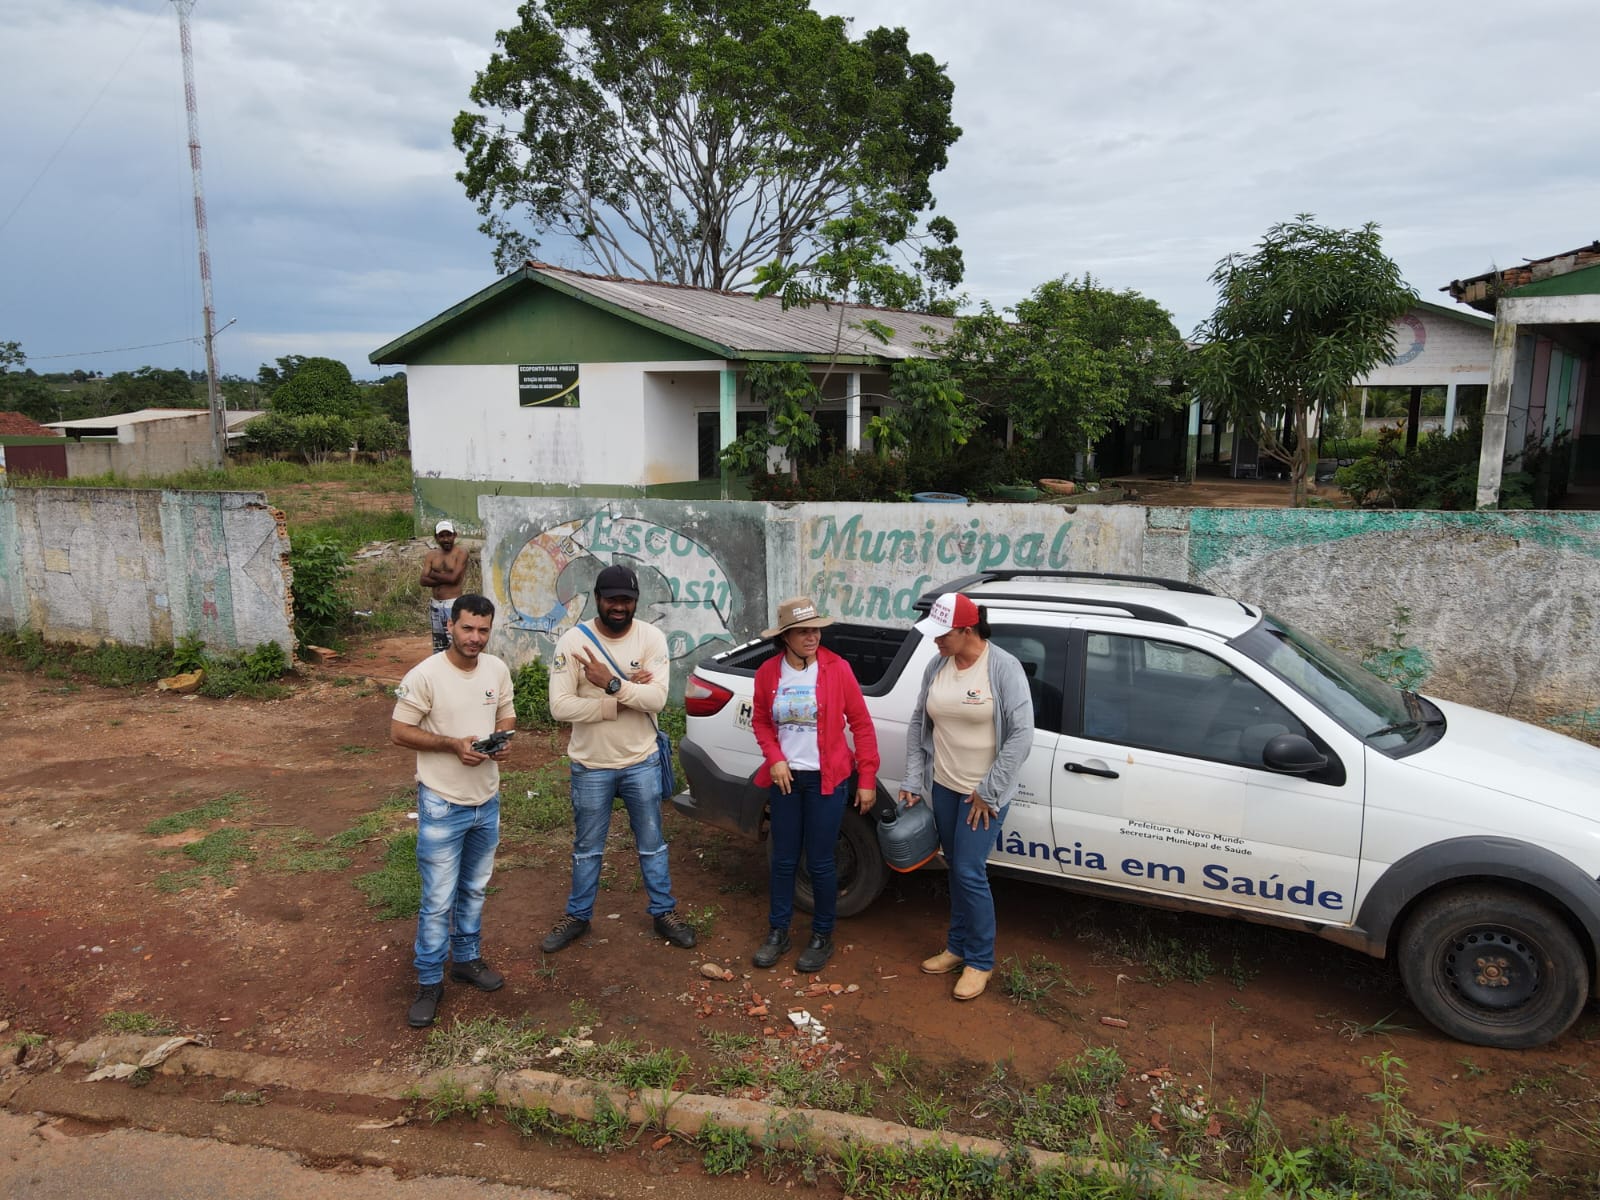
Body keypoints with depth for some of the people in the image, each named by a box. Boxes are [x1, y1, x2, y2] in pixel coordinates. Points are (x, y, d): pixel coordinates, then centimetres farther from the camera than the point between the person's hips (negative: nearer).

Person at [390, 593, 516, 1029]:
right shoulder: (425, 676, -18)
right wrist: (452, 744, -23)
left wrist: (504, 742, -9)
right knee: (438, 900, 0)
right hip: (442, 805, -5)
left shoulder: (497, 670, -1)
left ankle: (467, 957, 39)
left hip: (487, 801, 6)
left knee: (474, 889, 21)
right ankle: (429, 981, 17)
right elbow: (398, 732, -13)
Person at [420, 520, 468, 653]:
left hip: (453, 604, -6)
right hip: (435, 605, 6)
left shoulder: (460, 552, -5)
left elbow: (454, 578, -15)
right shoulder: (432, 555, 10)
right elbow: (423, 581, -1)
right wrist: (445, 579, -12)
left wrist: (433, 574, -2)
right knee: (438, 646, 12)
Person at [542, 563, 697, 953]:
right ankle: (578, 916, 35)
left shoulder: (652, 637, -10)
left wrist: (612, 683, -33)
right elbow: (561, 706, -20)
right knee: (587, 848, 17)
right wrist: (625, 698, -22)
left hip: (642, 762, 1)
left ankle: (664, 912, 33)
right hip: (591, 766, -1)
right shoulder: (573, 641, -14)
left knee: (652, 845, 16)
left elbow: (657, 698, -20)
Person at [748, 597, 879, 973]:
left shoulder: (837, 669, -11)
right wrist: (775, 758, -6)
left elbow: (862, 725, -7)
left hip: (827, 779, -3)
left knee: (819, 862, 4)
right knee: (783, 859, 11)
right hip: (786, 777, 3)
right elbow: (761, 721, 10)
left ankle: (823, 937, 23)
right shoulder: (768, 672, -3)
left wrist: (867, 779, -7)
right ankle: (777, 933, 27)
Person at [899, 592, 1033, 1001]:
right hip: (944, 787, 5)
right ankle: (958, 946, 32)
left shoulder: (1004, 667, -16)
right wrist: (913, 780, 3)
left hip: (984, 792, -5)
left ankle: (980, 960, 13)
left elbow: (1021, 734, -17)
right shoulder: (938, 666, 0)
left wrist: (988, 790, -15)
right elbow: (918, 723, 8)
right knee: (957, 869, 16)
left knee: (970, 873, -5)